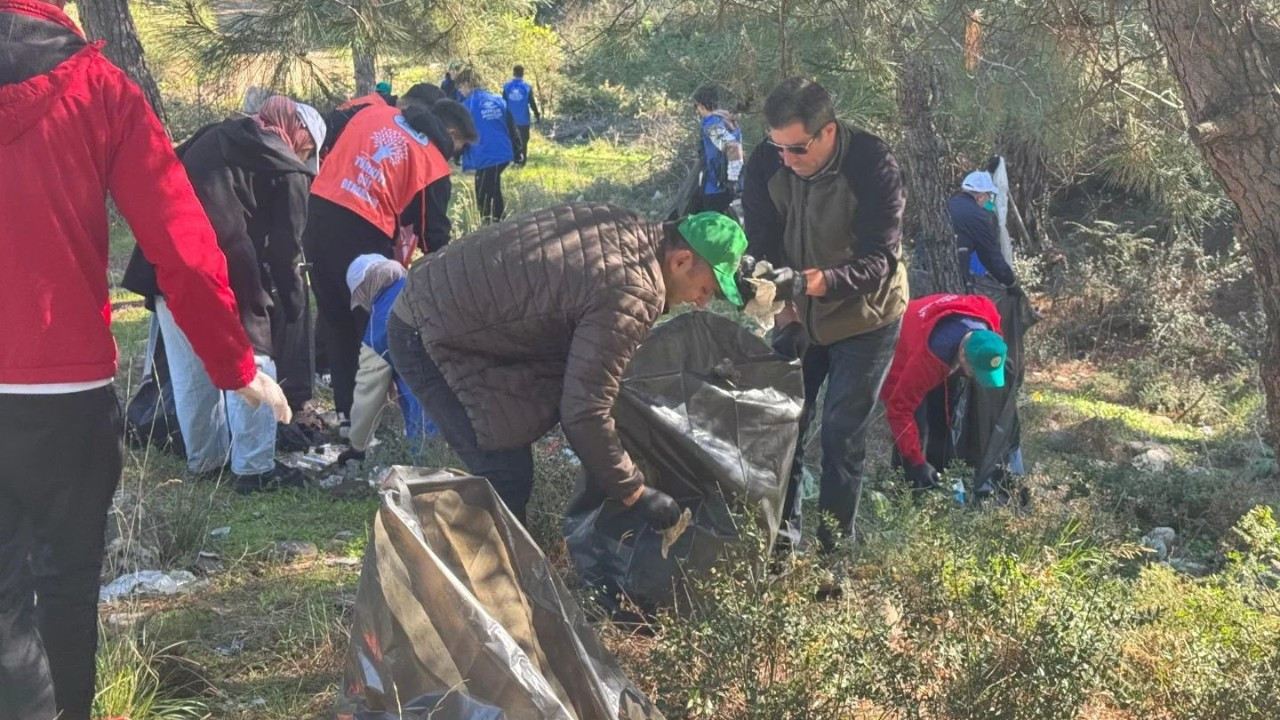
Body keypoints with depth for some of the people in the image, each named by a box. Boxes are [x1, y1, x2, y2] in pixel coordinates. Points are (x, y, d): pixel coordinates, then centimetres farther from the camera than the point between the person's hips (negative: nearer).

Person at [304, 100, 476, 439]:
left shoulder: (373, 112, 15)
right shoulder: (433, 165, 0)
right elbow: (433, 232, 2)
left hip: (316, 213, 6)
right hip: (362, 233, -6)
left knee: (335, 320, 17)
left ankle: (346, 409, 24)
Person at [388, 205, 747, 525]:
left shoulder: (628, 227, 2)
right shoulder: (630, 296, -27)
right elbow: (584, 414, -26)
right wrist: (636, 495, -14)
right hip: (431, 340, -10)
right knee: (508, 480, -9)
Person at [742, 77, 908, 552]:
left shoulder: (873, 166, -27)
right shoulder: (766, 164, -16)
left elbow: (880, 260, -30)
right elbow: (763, 248, -10)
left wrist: (817, 281, -47)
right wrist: (785, 315, -24)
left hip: (863, 319, -4)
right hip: (798, 316, 4)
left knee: (843, 435, -1)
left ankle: (834, 546, 12)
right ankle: (781, 536, 19)